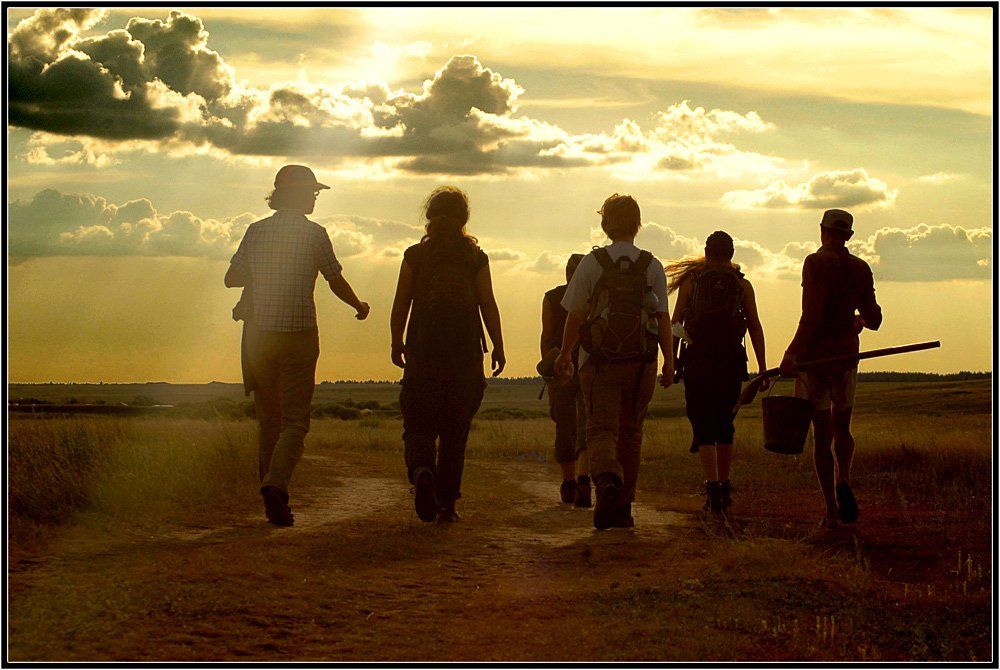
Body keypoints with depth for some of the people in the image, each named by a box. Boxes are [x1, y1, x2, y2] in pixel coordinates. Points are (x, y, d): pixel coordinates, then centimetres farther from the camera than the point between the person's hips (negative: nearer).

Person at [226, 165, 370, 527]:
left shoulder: (256, 231, 5)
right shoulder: (314, 233, -6)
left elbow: (231, 277, 11)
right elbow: (336, 282, 1)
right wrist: (359, 306, 20)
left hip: (258, 334, 4)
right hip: (298, 334, -4)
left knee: (268, 419, 13)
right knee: (296, 420, 0)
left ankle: (273, 500, 16)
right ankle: (276, 485, -22)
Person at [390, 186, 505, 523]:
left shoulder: (415, 255, 1)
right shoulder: (475, 256, 1)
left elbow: (401, 304, 2)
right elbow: (488, 305, -1)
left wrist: (397, 343, 13)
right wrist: (498, 347, 5)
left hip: (424, 348, 0)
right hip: (465, 349, 1)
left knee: (419, 422, 6)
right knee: (455, 427, 8)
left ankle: (421, 470, -25)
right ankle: (446, 503, 8)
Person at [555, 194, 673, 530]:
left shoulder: (592, 263, -1)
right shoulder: (652, 266, 3)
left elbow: (575, 315, 1)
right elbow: (663, 318, -1)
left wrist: (565, 354, 14)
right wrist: (669, 361, 3)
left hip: (599, 361, -2)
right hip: (641, 362, 2)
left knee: (601, 428, -3)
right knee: (630, 432, 13)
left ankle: (607, 481, -34)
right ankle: (622, 508, 18)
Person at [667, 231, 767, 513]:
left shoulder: (691, 281, 4)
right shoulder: (742, 285, 6)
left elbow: (675, 324, -1)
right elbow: (755, 327, 2)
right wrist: (762, 367, 4)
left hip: (698, 361, -2)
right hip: (731, 362, 2)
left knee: (703, 427, -1)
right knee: (724, 425, 17)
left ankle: (712, 488, -16)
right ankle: (724, 487, 23)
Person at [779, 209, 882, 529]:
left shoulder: (817, 262, -9)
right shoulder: (861, 269, 5)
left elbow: (812, 314, -18)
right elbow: (874, 319, 10)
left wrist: (792, 353, -15)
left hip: (814, 354, -3)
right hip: (846, 353, 3)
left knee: (821, 433, 3)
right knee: (842, 428, 20)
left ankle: (831, 510, 0)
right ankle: (843, 480, -8)